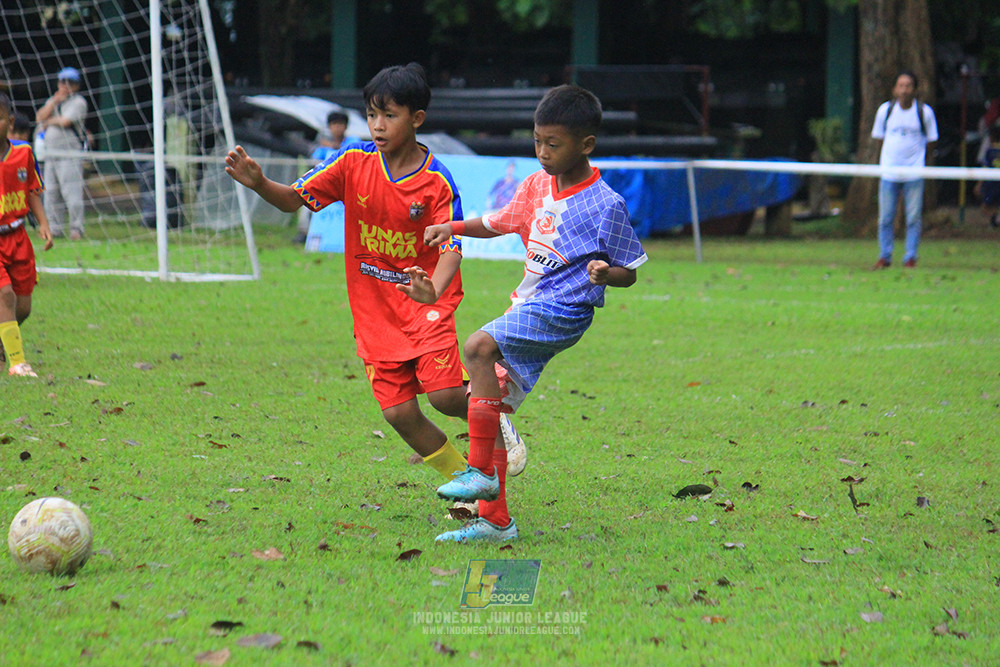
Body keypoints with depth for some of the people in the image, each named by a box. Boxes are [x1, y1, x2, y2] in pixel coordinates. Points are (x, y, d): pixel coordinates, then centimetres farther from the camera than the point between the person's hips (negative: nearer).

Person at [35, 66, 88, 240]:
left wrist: (49, 122, 2)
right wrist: (54, 101, -5)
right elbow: (40, 117, 5)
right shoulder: (52, 100, 19)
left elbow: (65, 121, -15)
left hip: (70, 153, -7)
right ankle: (56, 229, 14)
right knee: (51, 193, 7)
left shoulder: (78, 102, -3)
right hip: (51, 153, 7)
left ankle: (76, 228, -10)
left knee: (71, 191, -13)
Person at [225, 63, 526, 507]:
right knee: (399, 412, -5)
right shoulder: (354, 162, -4)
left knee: (444, 395, -20)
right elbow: (294, 199, -3)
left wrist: (433, 291, -38)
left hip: (426, 303, -3)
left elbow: (452, 248, -17)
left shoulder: (437, 181, -12)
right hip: (373, 308, 3)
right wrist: (258, 183, -24)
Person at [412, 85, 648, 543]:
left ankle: (480, 471, -24)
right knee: (494, 405, 4)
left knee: (479, 346, -28)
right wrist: (453, 227, 7)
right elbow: (501, 222, 23)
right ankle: (494, 519, 12)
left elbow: (629, 271, -5)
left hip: (562, 312, -8)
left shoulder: (605, 205, -11)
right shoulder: (538, 185, 9)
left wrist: (604, 273, -27)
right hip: (527, 308, 8)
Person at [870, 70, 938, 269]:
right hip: (889, 172, 1)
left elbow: (930, 141, 8)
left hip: (914, 173, -1)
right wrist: (891, 155, 9)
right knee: (885, 218, 2)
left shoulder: (925, 112, -1)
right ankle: (884, 257, 14)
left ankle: (910, 257, 7)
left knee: (914, 218, -2)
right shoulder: (885, 110, 3)